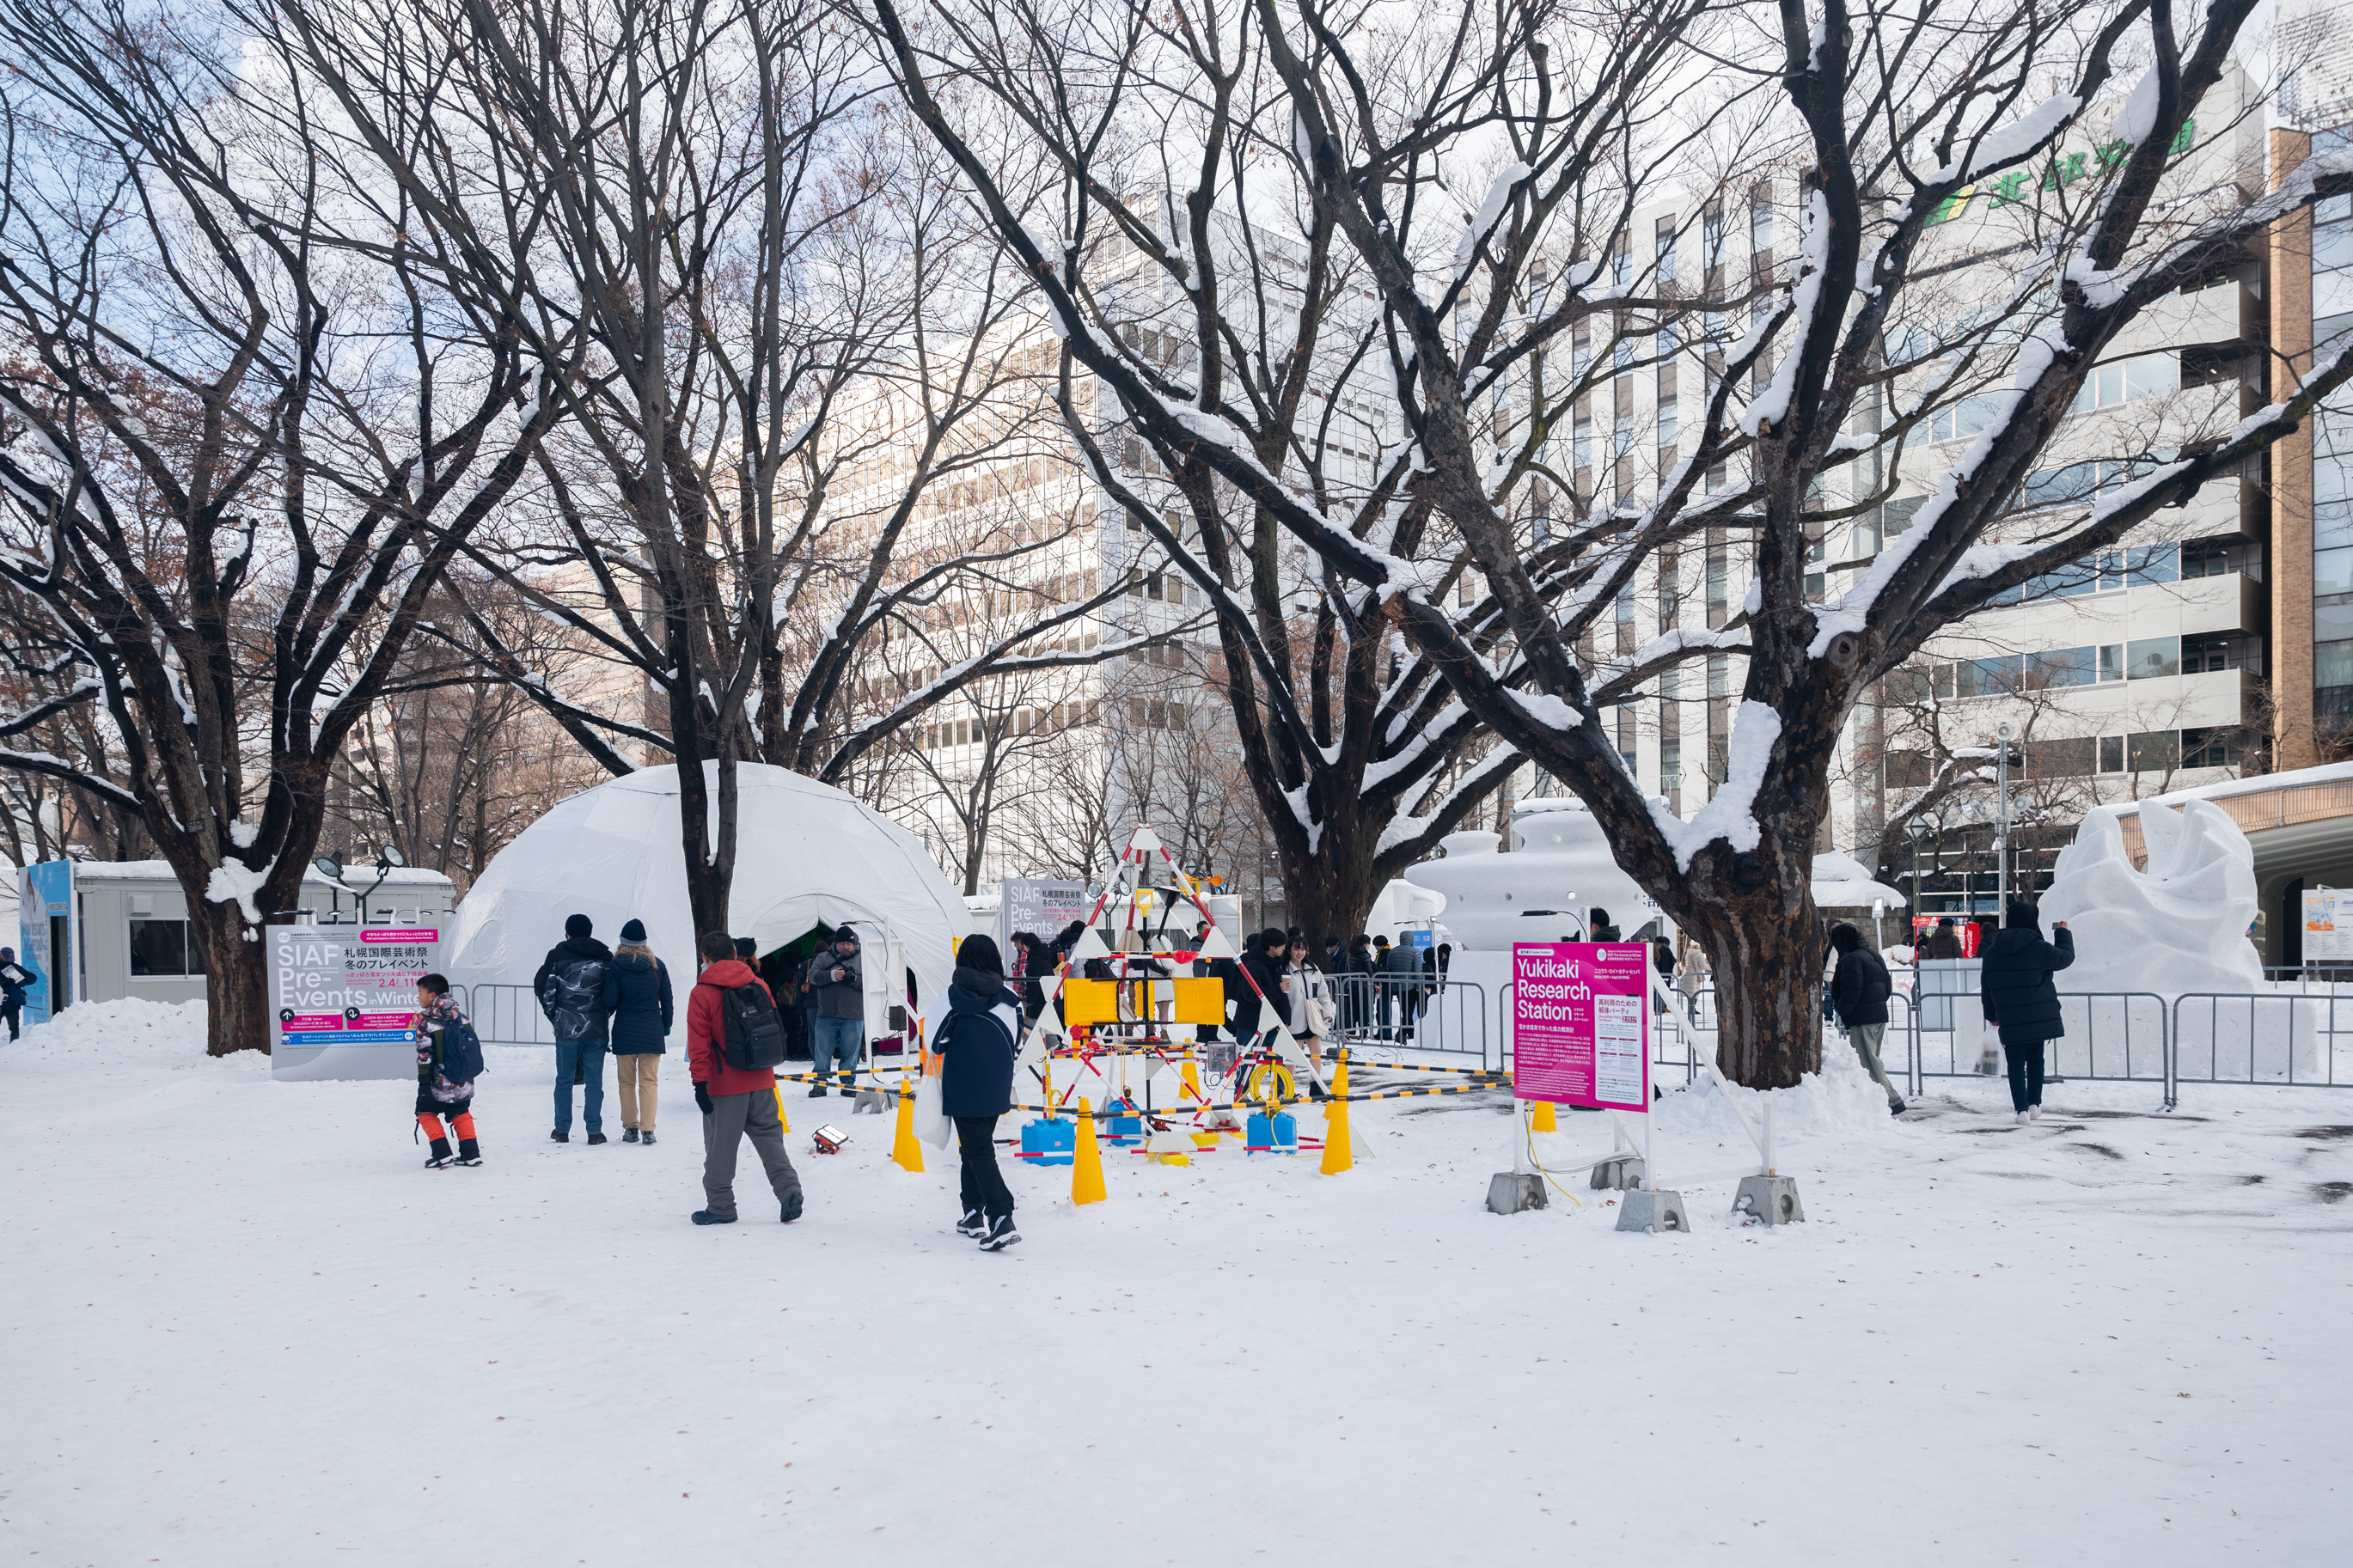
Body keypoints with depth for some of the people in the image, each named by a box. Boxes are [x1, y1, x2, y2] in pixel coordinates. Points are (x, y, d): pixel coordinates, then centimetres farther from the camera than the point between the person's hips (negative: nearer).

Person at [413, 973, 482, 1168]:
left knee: (425, 1112, 14)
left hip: (439, 1083, -5)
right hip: (464, 1083, 5)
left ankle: (442, 1153, 5)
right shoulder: (461, 1014, 4)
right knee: (461, 1113, 21)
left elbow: (424, 1053, -14)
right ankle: (470, 1153, 12)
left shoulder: (425, 1019, -13)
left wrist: (423, 1081, -10)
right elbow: (473, 1045, 10)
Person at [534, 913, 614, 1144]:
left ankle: (562, 1130, 13)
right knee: (594, 1080, 4)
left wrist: (554, 1015, 10)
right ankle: (594, 1131, 3)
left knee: (564, 1080, 10)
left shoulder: (558, 954, -1)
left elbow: (542, 987, -1)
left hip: (567, 1029, -1)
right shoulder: (605, 956, 4)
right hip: (597, 1029, 1)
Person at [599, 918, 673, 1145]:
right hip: (652, 1031, 1)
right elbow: (666, 999, 5)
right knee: (649, 1081, 3)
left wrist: (606, 1016, 16)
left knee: (626, 1082, 11)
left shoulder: (615, 966, -5)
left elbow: (610, 1001, -6)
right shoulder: (657, 965, 3)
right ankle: (647, 1130, -3)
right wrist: (665, 1027, 15)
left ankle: (630, 1128, 13)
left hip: (625, 1030, -1)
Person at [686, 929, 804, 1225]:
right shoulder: (758, 985, 5)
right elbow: (774, 1029, 14)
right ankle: (788, 1189, -3)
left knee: (721, 1145, 5)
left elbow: (699, 1043, -11)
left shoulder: (701, 993, -9)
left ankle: (720, 1206, 12)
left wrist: (700, 1082, -9)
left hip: (725, 1084, -4)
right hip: (761, 1080, 4)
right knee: (769, 1136, 11)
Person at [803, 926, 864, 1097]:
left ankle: (848, 1084, 13)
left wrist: (854, 979, -20)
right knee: (822, 1052, 3)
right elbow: (813, 975, -5)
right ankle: (819, 1084, 9)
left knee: (850, 1053, 4)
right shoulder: (823, 958, 9)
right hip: (826, 1015, 1)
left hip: (853, 1017, -1)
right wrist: (832, 975, -21)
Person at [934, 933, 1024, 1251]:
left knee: (977, 1151, -2)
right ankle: (974, 1214, 26)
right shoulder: (1008, 998, -3)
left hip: (964, 1088, -5)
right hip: (997, 1088, 5)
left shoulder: (955, 996, -13)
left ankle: (1002, 1219, -16)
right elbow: (1015, 1042, 5)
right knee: (978, 1145, 21)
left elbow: (937, 1043, -9)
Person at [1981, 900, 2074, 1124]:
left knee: (2016, 1063, 5)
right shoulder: (2038, 948, -10)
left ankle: (2022, 1108, -3)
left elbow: (1986, 986, 9)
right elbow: (2066, 957, 6)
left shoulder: (1992, 951, 3)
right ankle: (2035, 1105, 17)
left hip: (2009, 1021, 1)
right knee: (2035, 1059, 15)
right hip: (2039, 1018, -1)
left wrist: (1991, 1014, 19)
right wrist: (2063, 933, 23)